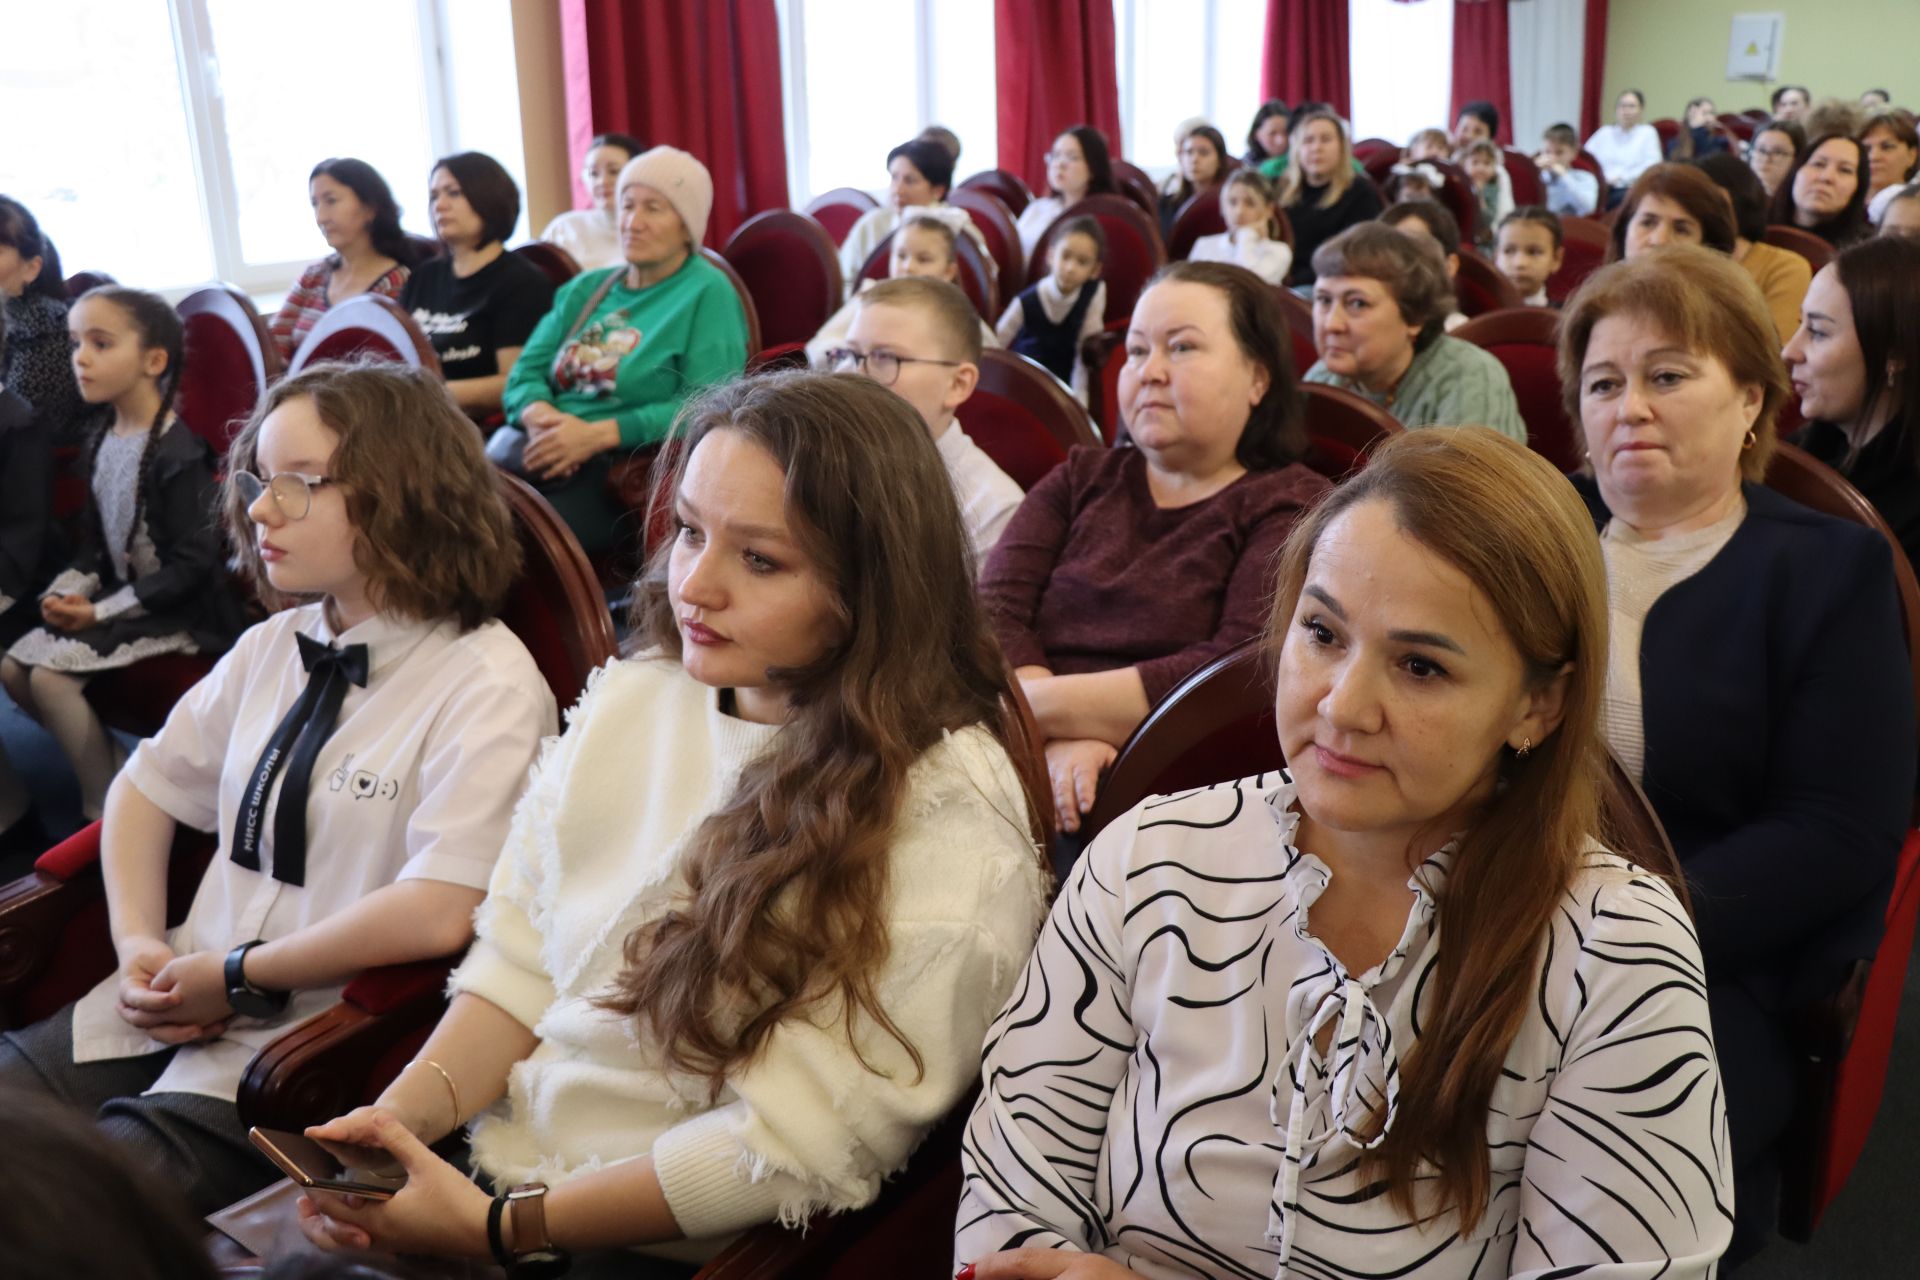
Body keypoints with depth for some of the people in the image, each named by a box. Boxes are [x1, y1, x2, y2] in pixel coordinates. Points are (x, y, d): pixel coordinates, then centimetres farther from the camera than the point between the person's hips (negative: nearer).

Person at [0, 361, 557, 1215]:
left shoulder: (487, 685, -13)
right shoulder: (276, 644, 10)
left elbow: (437, 915, -22)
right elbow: (146, 786, 20)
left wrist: (238, 976, -12)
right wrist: (138, 940, 3)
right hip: (177, 1007, 7)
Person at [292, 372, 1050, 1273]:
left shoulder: (945, 819, -18)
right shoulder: (630, 700, 2)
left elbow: (794, 1147, -19)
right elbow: (519, 962, 7)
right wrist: (408, 1111, -10)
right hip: (486, 1157, 6)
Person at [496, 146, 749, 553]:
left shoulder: (707, 294, 4)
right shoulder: (584, 290, 24)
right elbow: (525, 374, 18)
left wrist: (597, 433, -16)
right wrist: (540, 415, -7)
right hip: (528, 448, 6)